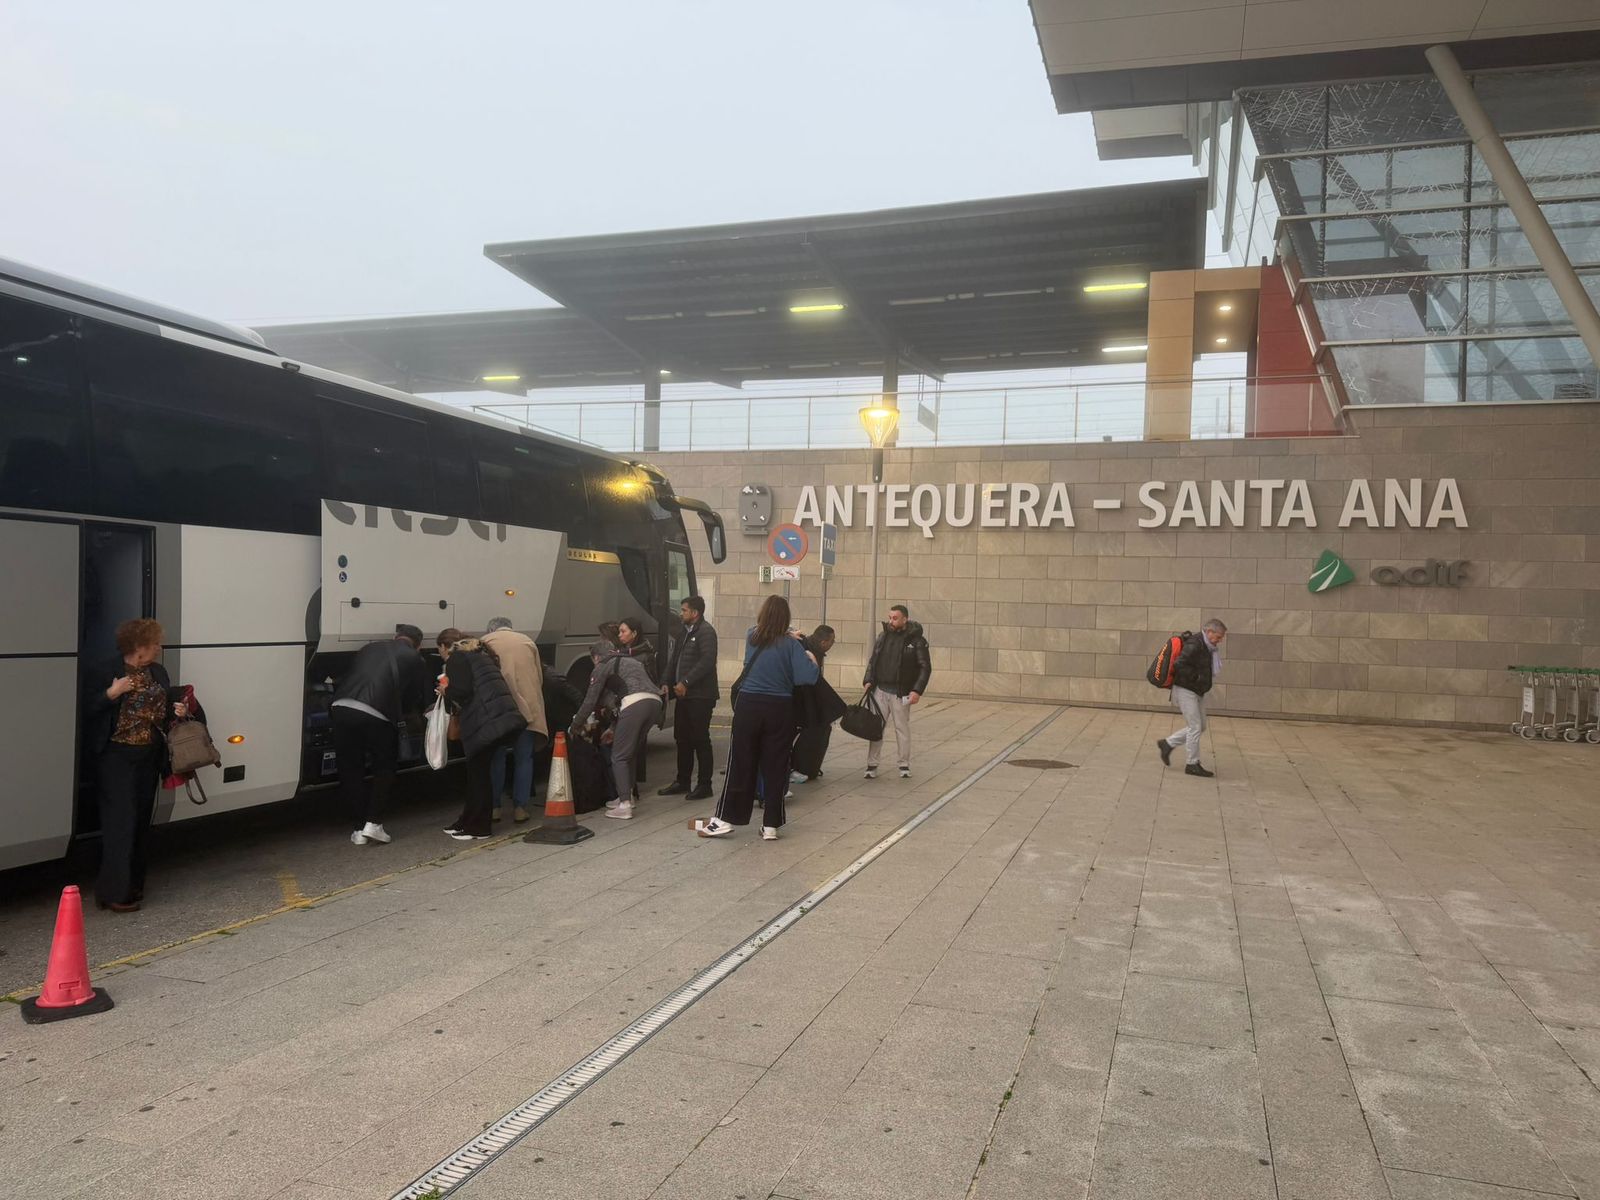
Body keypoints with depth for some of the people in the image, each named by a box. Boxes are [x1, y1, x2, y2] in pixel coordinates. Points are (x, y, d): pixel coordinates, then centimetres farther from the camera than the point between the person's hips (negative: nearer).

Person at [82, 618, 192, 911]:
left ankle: (133, 884, 22)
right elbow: (87, 710, -10)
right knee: (120, 821, -8)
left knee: (141, 821, 11)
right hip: (116, 757, -6)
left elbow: (167, 706, 21)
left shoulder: (158, 672, 11)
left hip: (149, 757, 6)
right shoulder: (102, 672, -8)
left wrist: (179, 711, 1)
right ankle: (113, 892, -2)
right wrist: (111, 694, -24)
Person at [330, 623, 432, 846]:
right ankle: (373, 823, 12)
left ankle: (358, 828, 19)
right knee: (385, 768, 19)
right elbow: (419, 702, 20)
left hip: (341, 708, 3)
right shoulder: (415, 660, 17)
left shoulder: (369, 648, 27)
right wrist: (398, 710, 40)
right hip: (375, 715, -3)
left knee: (350, 770, 16)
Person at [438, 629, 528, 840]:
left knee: (478, 773, 0)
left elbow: (462, 691, -14)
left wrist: (446, 691, 7)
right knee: (478, 771, 15)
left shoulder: (456, 658, -1)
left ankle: (477, 828, 6)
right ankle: (467, 822, 23)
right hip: (504, 717, 9)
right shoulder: (478, 653, 27)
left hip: (487, 721, -9)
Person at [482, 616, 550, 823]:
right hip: (527, 707, 1)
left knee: (496, 757, 10)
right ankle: (520, 808, 7)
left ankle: (496, 806, 12)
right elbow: (540, 677, 14)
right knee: (523, 758, 8)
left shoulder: (485, 642, 10)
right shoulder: (528, 641, 16)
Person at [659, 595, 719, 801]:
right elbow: (674, 660, 19)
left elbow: (707, 661, -22)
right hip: (684, 694, 9)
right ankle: (682, 782, 24)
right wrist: (668, 683, 7)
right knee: (682, 739, 14)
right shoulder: (684, 632, 17)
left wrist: (685, 683, -22)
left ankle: (704, 785, 6)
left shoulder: (706, 632, -12)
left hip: (700, 696, -9)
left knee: (700, 740, -2)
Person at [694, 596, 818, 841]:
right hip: (779, 710, -2)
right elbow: (806, 678, -15)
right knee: (775, 767, 5)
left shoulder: (751, 636, 4)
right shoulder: (790, 644, -6)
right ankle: (770, 826, 9)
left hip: (748, 705, 2)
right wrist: (812, 660, 4)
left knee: (741, 764, 8)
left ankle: (725, 819, 10)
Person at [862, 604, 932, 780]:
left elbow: (925, 668, -6)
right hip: (880, 690, 4)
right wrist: (868, 680, -1)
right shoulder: (883, 636, 7)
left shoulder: (916, 640, -6)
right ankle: (872, 765, 8)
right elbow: (872, 660, 13)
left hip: (901, 693, -3)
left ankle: (904, 765, 18)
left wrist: (917, 690, -15)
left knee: (902, 729, 6)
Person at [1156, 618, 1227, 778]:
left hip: (1197, 692, 10)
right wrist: (1197, 677, -20)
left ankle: (1167, 743, 23)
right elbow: (1180, 665, -27)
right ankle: (1193, 765, 4)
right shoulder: (1194, 644, -20)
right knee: (1195, 727, -6)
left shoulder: (1207, 647, 11)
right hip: (1185, 690, -10)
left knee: (1200, 727, 13)